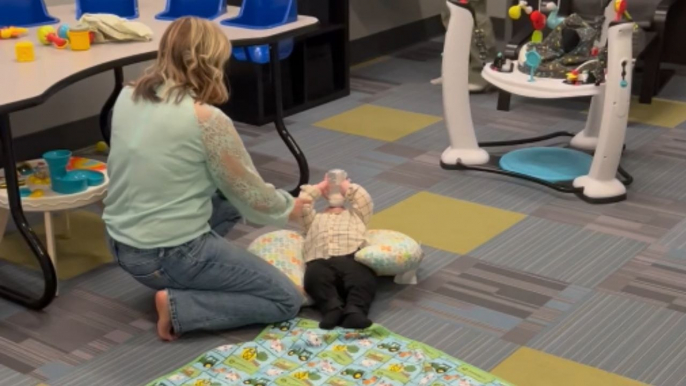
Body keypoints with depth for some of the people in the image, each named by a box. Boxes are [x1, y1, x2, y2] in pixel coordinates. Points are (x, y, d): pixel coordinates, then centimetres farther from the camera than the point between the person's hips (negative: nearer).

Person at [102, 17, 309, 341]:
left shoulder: (128, 96, 0)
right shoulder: (206, 120, -21)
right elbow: (252, 197, -10)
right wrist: (290, 208, 12)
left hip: (121, 244, 8)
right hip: (168, 255, -8)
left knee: (227, 200, 28)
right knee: (286, 300, 4)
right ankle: (179, 307, -7)